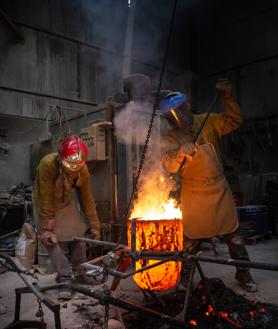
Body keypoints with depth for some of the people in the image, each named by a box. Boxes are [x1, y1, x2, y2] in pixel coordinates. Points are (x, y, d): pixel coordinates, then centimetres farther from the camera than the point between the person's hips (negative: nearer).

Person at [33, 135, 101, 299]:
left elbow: (87, 199, -13)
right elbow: (45, 199, -30)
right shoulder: (47, 165, -34)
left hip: (68, 203, 4)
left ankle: (79, 273, 15)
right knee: (53, 239, -13)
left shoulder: (83, 170, -22)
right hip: (47, 204, -3)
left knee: (79, 234, -1)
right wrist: (46, 227, -26)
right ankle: (64, 278, -6)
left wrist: (94, 226, -9)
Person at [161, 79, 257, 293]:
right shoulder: (171, 138, -7)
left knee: (233, 234, 11)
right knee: (191, 237, 5)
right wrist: (180, 154, -44)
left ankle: (243, 274, 29)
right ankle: (184, 277, 24)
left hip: (219, 190, 2)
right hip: (194, 194, -2)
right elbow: (168, 165, -22)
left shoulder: (208, 122, 1)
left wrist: (228, 99, -12)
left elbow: (234, 121, 4)